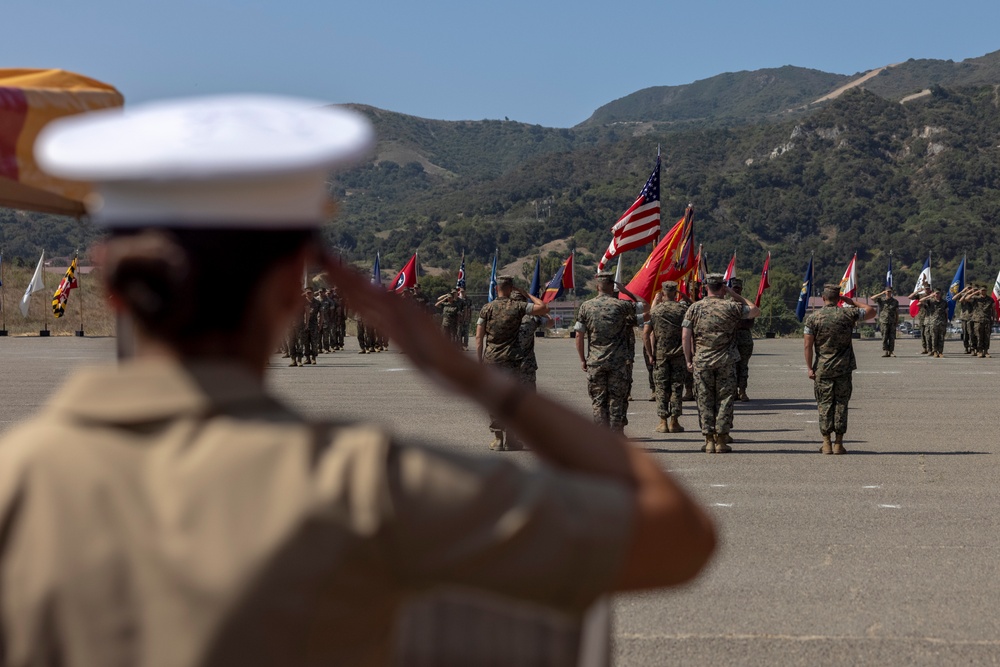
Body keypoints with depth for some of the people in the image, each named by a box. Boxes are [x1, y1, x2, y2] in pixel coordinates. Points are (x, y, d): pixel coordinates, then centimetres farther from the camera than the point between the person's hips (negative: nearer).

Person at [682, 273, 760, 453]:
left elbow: (685, 336, -2)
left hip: (701, 361, 1)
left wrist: (688, 360, 6)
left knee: (704, 400, 6)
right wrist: (734, 294, 13)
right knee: (724, 398, 5)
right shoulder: (731, 307, -2)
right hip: (725, 361, -1)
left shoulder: (694, 308, 1)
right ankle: (721, 440, 4)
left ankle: (709, 440, 4)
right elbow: (755, 311, 13)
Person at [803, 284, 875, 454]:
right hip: (844, 369, 1)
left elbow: (808, 345, -7)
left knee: (825, 404, 5)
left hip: (822, 369, -1)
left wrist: (809, 367, -2)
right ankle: (838, 443, 5)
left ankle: (826, 444, 3)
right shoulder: (848, 314, -2)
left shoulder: (812, 317, -4)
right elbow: (871, 311, 13)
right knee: (841, 404, 6)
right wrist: (851, 301, 15)